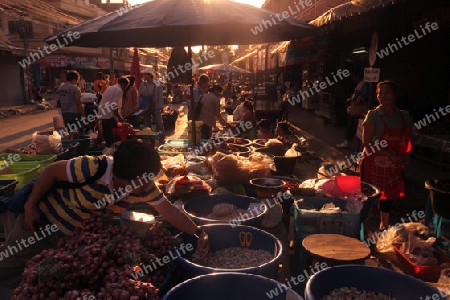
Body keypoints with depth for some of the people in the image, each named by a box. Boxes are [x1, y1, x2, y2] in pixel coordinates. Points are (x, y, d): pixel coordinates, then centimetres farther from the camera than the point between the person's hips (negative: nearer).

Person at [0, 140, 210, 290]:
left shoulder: (145, 188, -22)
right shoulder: (94, 169, -38)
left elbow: (170, 211, -14)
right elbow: (51, 171, -22)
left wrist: (198, 233, -25)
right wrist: (30, 206, -17)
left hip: (77, 234, 4)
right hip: (44, 218, -3)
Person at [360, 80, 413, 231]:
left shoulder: (405, 117, 4)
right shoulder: (373, 116, -10)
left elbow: (407, 141, 16)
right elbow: (367, 143, -16)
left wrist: (405, 155, -3)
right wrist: (390, 155, -21)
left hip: (394, 167, 5)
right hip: (374, 165, -5)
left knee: (388, 196, 18)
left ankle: (384, 225, 38)